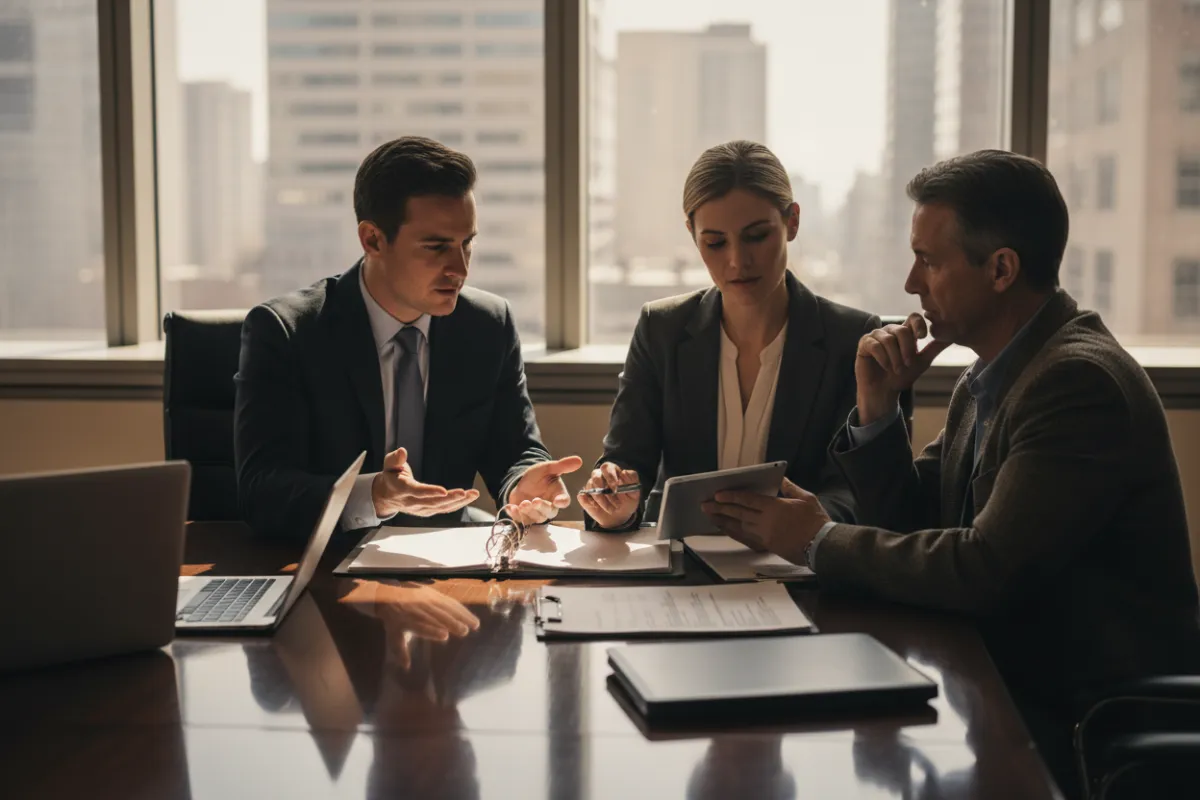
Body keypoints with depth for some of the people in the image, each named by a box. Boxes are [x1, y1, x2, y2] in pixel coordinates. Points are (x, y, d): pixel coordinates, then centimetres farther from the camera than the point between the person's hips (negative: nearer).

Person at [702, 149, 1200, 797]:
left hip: (1088, 724, -8)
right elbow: (907, 524, 11)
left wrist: (820, 541, -14)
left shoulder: (1080, 381, -21)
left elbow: (983, 569, -26)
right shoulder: (987, 381, 9)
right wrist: (877, 406, -4)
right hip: (1012, 687, 8)